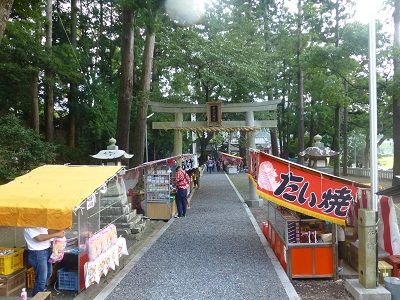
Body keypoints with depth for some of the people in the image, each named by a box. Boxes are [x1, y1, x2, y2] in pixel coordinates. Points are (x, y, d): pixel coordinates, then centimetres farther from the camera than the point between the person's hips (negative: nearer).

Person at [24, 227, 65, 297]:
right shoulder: (29, 227, -20)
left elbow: (47, 231, 14)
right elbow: (39, 238, -29)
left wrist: (59, 231, -5)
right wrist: (56, 234, -27)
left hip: (47, 250, 9)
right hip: (37, 253, -9)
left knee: (48, 273, 24)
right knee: (41, 279, -1)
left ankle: (42, 289, 45)